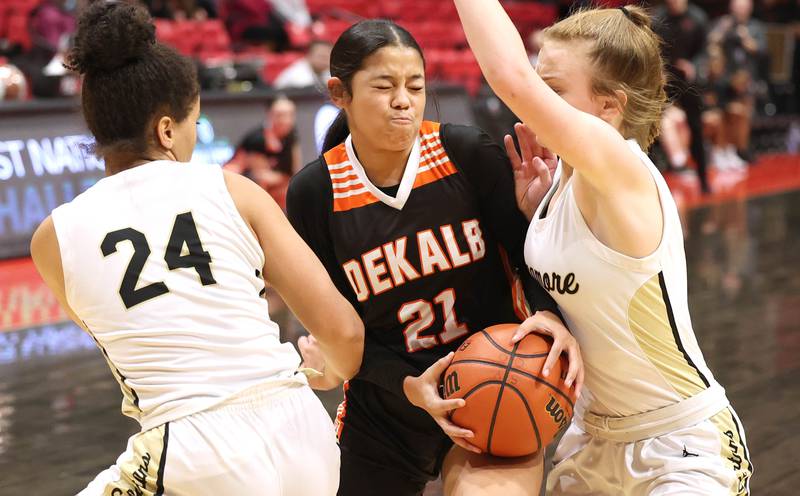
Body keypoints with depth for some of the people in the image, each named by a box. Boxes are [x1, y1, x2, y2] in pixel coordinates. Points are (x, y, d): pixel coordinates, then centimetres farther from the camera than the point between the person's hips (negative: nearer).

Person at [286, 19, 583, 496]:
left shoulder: (468, 154, -9)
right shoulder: (313, 194, -8)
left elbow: (530, 249, -2)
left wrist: (551, 314, -23)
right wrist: (408, 385, -20)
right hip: (383, 411, 2)